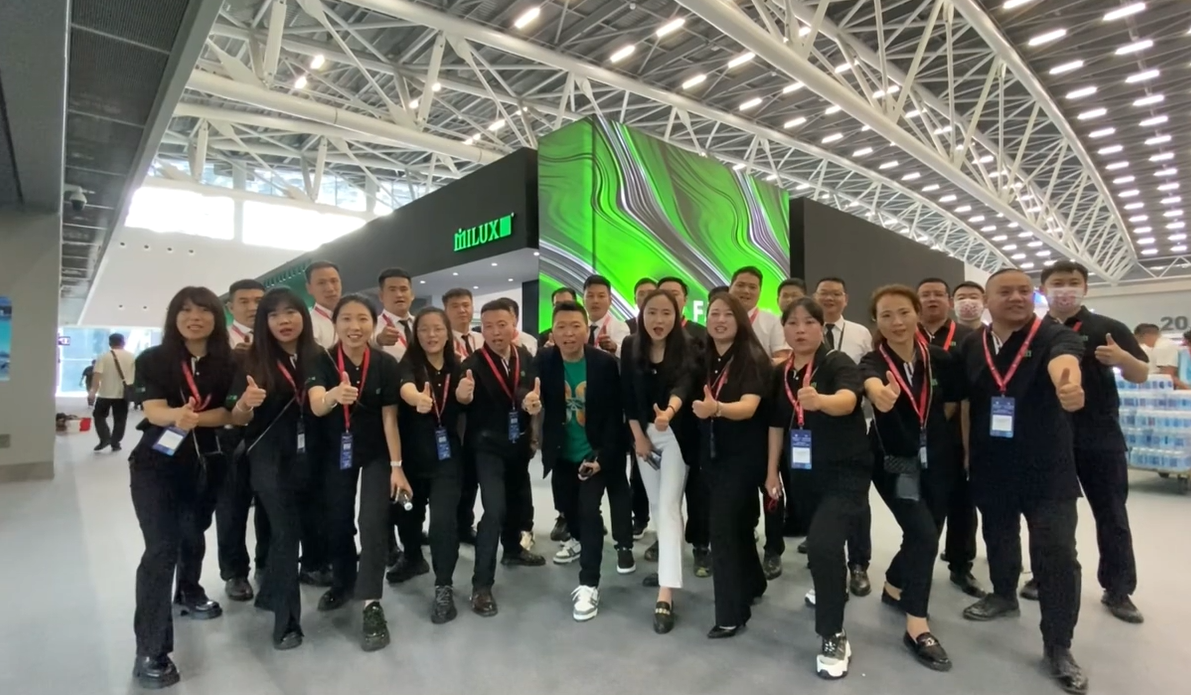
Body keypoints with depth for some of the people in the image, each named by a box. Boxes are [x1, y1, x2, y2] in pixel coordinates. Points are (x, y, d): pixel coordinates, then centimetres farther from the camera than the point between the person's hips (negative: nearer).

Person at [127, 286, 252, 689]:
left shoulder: (228, 364, -4)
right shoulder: (153, 360, -7)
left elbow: (233, 415, -10)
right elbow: (154, 412, -19)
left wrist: (191, 418, -27)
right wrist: (178, 415, -41)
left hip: (205, 465, 3)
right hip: (156, 465, -3)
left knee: (193, 535, 20)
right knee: (161, 547, -9)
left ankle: (189, 594, 47)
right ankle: (151, 651, -2)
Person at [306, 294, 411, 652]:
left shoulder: (386, 364, -15)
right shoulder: (323, 362, -13)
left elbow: (390, 417, -11)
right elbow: (316, 405, -31)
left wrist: (397, 466, -11)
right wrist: (335, 395, -55)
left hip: (376, 454, -2)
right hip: (336, 453, 2)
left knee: (373, 523, -9)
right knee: (337, 522, 15)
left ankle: (372, 605, -1)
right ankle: (344, 581, 40)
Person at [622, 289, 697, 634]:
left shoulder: (685, 348, -15)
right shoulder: (631, 349, -5)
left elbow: (684, 384, -33)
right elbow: (627, 396, -2)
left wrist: (669, 411, -53)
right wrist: (638, 435, -6)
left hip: (675, 434, -4)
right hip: (643, 433, 4)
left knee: (669, 507, -10)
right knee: (656, 505, 15)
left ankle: (665, 596, -9)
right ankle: (665, 563, 36)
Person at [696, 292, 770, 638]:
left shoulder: (752, 358, -15)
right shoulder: (703, 359, 3)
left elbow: (749, 406, -30)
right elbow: (692, 399, 14)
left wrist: (716, 408, -46)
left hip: (744, 454, -6)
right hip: (713, 453, 7)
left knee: (722, 527, -9)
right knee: (739, 521, 20)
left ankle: (731, 613, 4)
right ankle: (752, 583, 41)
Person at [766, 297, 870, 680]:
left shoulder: (838, 363, -16)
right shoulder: (781, 374, 1)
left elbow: (848, 399, -38)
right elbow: (777, 423, 9)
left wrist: (819, 400, -59)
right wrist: (772, 471, 9)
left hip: (846, 471, -6)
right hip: (805, 471, 6)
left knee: (823, 543, -21)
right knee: (817, 539, 23)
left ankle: (834, 638, -3)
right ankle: (834, 586, 56)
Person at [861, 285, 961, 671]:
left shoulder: (941, 359, -9)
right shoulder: (873, 362, -17)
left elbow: (953, 403, 7)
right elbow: (872, 386, -42)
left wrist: (931, 427, 3)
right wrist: (881, 394, -63)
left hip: (938, 460, 4)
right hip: (894, 462, -3)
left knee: (926, 534, 15)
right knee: (923, 534, -15)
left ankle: (893, 587, 43)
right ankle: (917, 628, 0)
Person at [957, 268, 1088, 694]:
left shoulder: (1054, 335, -11)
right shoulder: (971, 347, 1)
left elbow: (1064, 361, -36)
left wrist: (1068, 385, -58)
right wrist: (968, 453, 11)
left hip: (1048, 469, -4)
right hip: (991, 468, 4)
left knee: (1057, 554, -3)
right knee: (998, 536, 20)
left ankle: (1058, 646, 13)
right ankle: (1004, 596, 44)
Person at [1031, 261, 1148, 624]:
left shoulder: (1108, 329, -2)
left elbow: (1142, 376, -3)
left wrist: (1123, 359, -23)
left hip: (1100, 437, -1)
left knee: (1111, 515, 9)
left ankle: (1118, 590, 24)